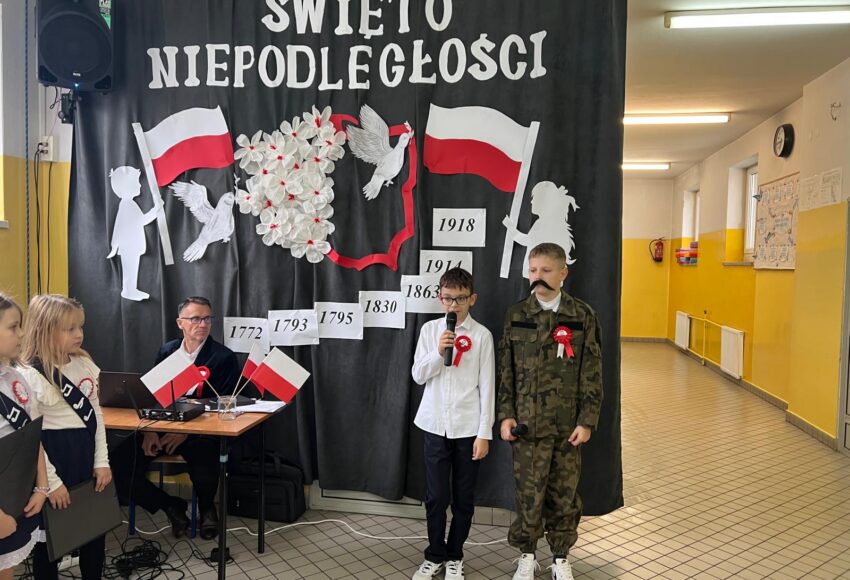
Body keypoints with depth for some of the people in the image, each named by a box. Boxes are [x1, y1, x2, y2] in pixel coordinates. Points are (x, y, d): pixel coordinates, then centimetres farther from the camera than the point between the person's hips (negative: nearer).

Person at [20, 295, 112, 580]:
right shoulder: (29, 376, -16)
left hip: (87, 455, 6)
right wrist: (51, 481, -14)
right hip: (53, 458, -6)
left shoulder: (85, 365, 2)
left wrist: (101, 461, 3)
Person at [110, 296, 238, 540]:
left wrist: (186, 432, -18)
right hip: (162, 426, 4)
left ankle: (207, 508, 7)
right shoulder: (166, 351, 10)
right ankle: (171, 506, 6)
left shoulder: (224, 357, -4)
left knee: (205, 469, -33)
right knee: (118, 463, -17)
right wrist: (149, 430, -9)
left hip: (201, 431, -4)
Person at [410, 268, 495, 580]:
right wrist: (439, 352, -17)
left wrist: (484, 433, -6)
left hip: (468, 427, -1)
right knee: (435, 497, 9)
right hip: (435, 425, 2)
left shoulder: (481, 335, -6)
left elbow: (487, 386, -5)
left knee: (463, 498, 10)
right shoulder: (429, 329, 2)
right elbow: (418, 376, 1)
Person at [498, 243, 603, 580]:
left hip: (568, 422, 0)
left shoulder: (582, 316, -2)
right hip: (527, 421, 0)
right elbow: (506, 371, 3)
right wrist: (506, 415, -3)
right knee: (528, 492, 6)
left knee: (564, 493, 11)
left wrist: (587, 420, -5)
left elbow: (592, 374, -1)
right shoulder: (516, 315, 1)